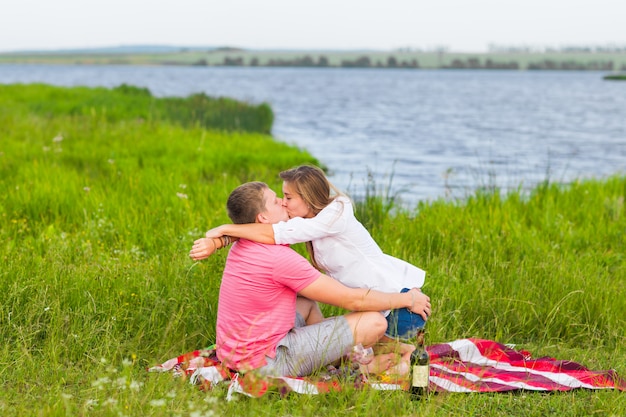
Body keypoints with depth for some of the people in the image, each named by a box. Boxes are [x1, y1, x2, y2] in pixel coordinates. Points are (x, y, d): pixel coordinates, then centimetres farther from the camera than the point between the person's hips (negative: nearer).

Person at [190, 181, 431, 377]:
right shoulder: (281, 258, -24)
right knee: (375, 322, -10)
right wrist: (408, 299, -5)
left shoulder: (242, 246, 3)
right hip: (266, 362, -10)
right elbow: (353, 300, -18)